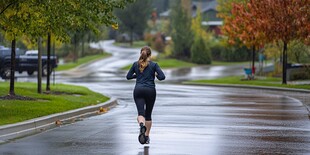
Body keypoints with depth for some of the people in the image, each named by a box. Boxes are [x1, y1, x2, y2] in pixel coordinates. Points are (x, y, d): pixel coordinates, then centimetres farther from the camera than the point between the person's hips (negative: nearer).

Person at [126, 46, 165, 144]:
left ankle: (142, 125, -44)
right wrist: (156, 75, 12)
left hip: (138, 90, 0)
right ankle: (147, 136, 18)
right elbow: (162, 77, -9)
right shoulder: (154, 65, -1)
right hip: (150, 90, 0)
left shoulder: (136, 64, 4)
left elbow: (128, 76, 9)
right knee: (148, 114, 14)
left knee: (141, 113, -10)